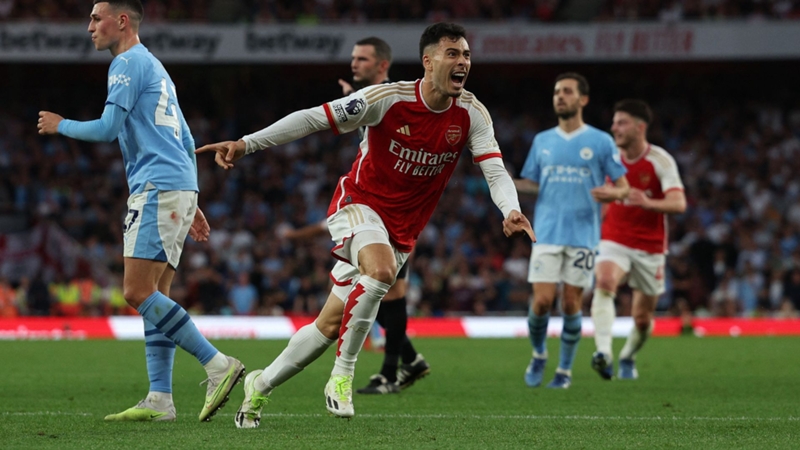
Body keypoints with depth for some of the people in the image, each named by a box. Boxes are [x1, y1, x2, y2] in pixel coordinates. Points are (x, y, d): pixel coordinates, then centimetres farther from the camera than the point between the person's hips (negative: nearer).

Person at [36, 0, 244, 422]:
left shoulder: (128, 63, -4)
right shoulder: (154, 67, 26)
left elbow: (108, 127, -12)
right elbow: (186, 142, 26)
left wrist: (60, 126, 5)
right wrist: (191, 204, 26)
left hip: (157, 189, -10)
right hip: (180, 188, 10)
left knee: (138, 291, -14)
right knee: (153, 295, 6)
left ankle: (217, 364, -18)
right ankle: (159, 400, 0)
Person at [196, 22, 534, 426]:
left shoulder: (472, 115, -8)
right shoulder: (389, 98, -19)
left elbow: (495, 170, -14)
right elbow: (314, 118, -16)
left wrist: (511, 211, -36)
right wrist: (246, 144, -22)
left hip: (402, 230, 4)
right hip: (359, 203, -4)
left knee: (331, 324, 4)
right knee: (381, 270, -36)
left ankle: (260, 385, 23)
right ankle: (342, 375, -22)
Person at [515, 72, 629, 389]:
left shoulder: (600, 142, 3)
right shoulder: (542, 141, 13)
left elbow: (623, 188, 3)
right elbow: (532, 184, 16)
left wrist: (612, 193, -20)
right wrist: (509, 183, -4)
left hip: (583, 235, -2)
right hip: (547, 233, 2)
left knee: (571, 304, -1)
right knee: (542, 301, -8)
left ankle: (565, 369, 13)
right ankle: (538, 356, 17)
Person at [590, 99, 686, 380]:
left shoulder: (660, 161, -13)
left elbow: (678, 204, -26)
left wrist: (647, 202, -43)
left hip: (650, 247, -1)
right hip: (614, 240, 1)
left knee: (642, 319, 8)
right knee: (604, 282, -31)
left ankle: (627, 358, 40)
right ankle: (603, 354, -42)